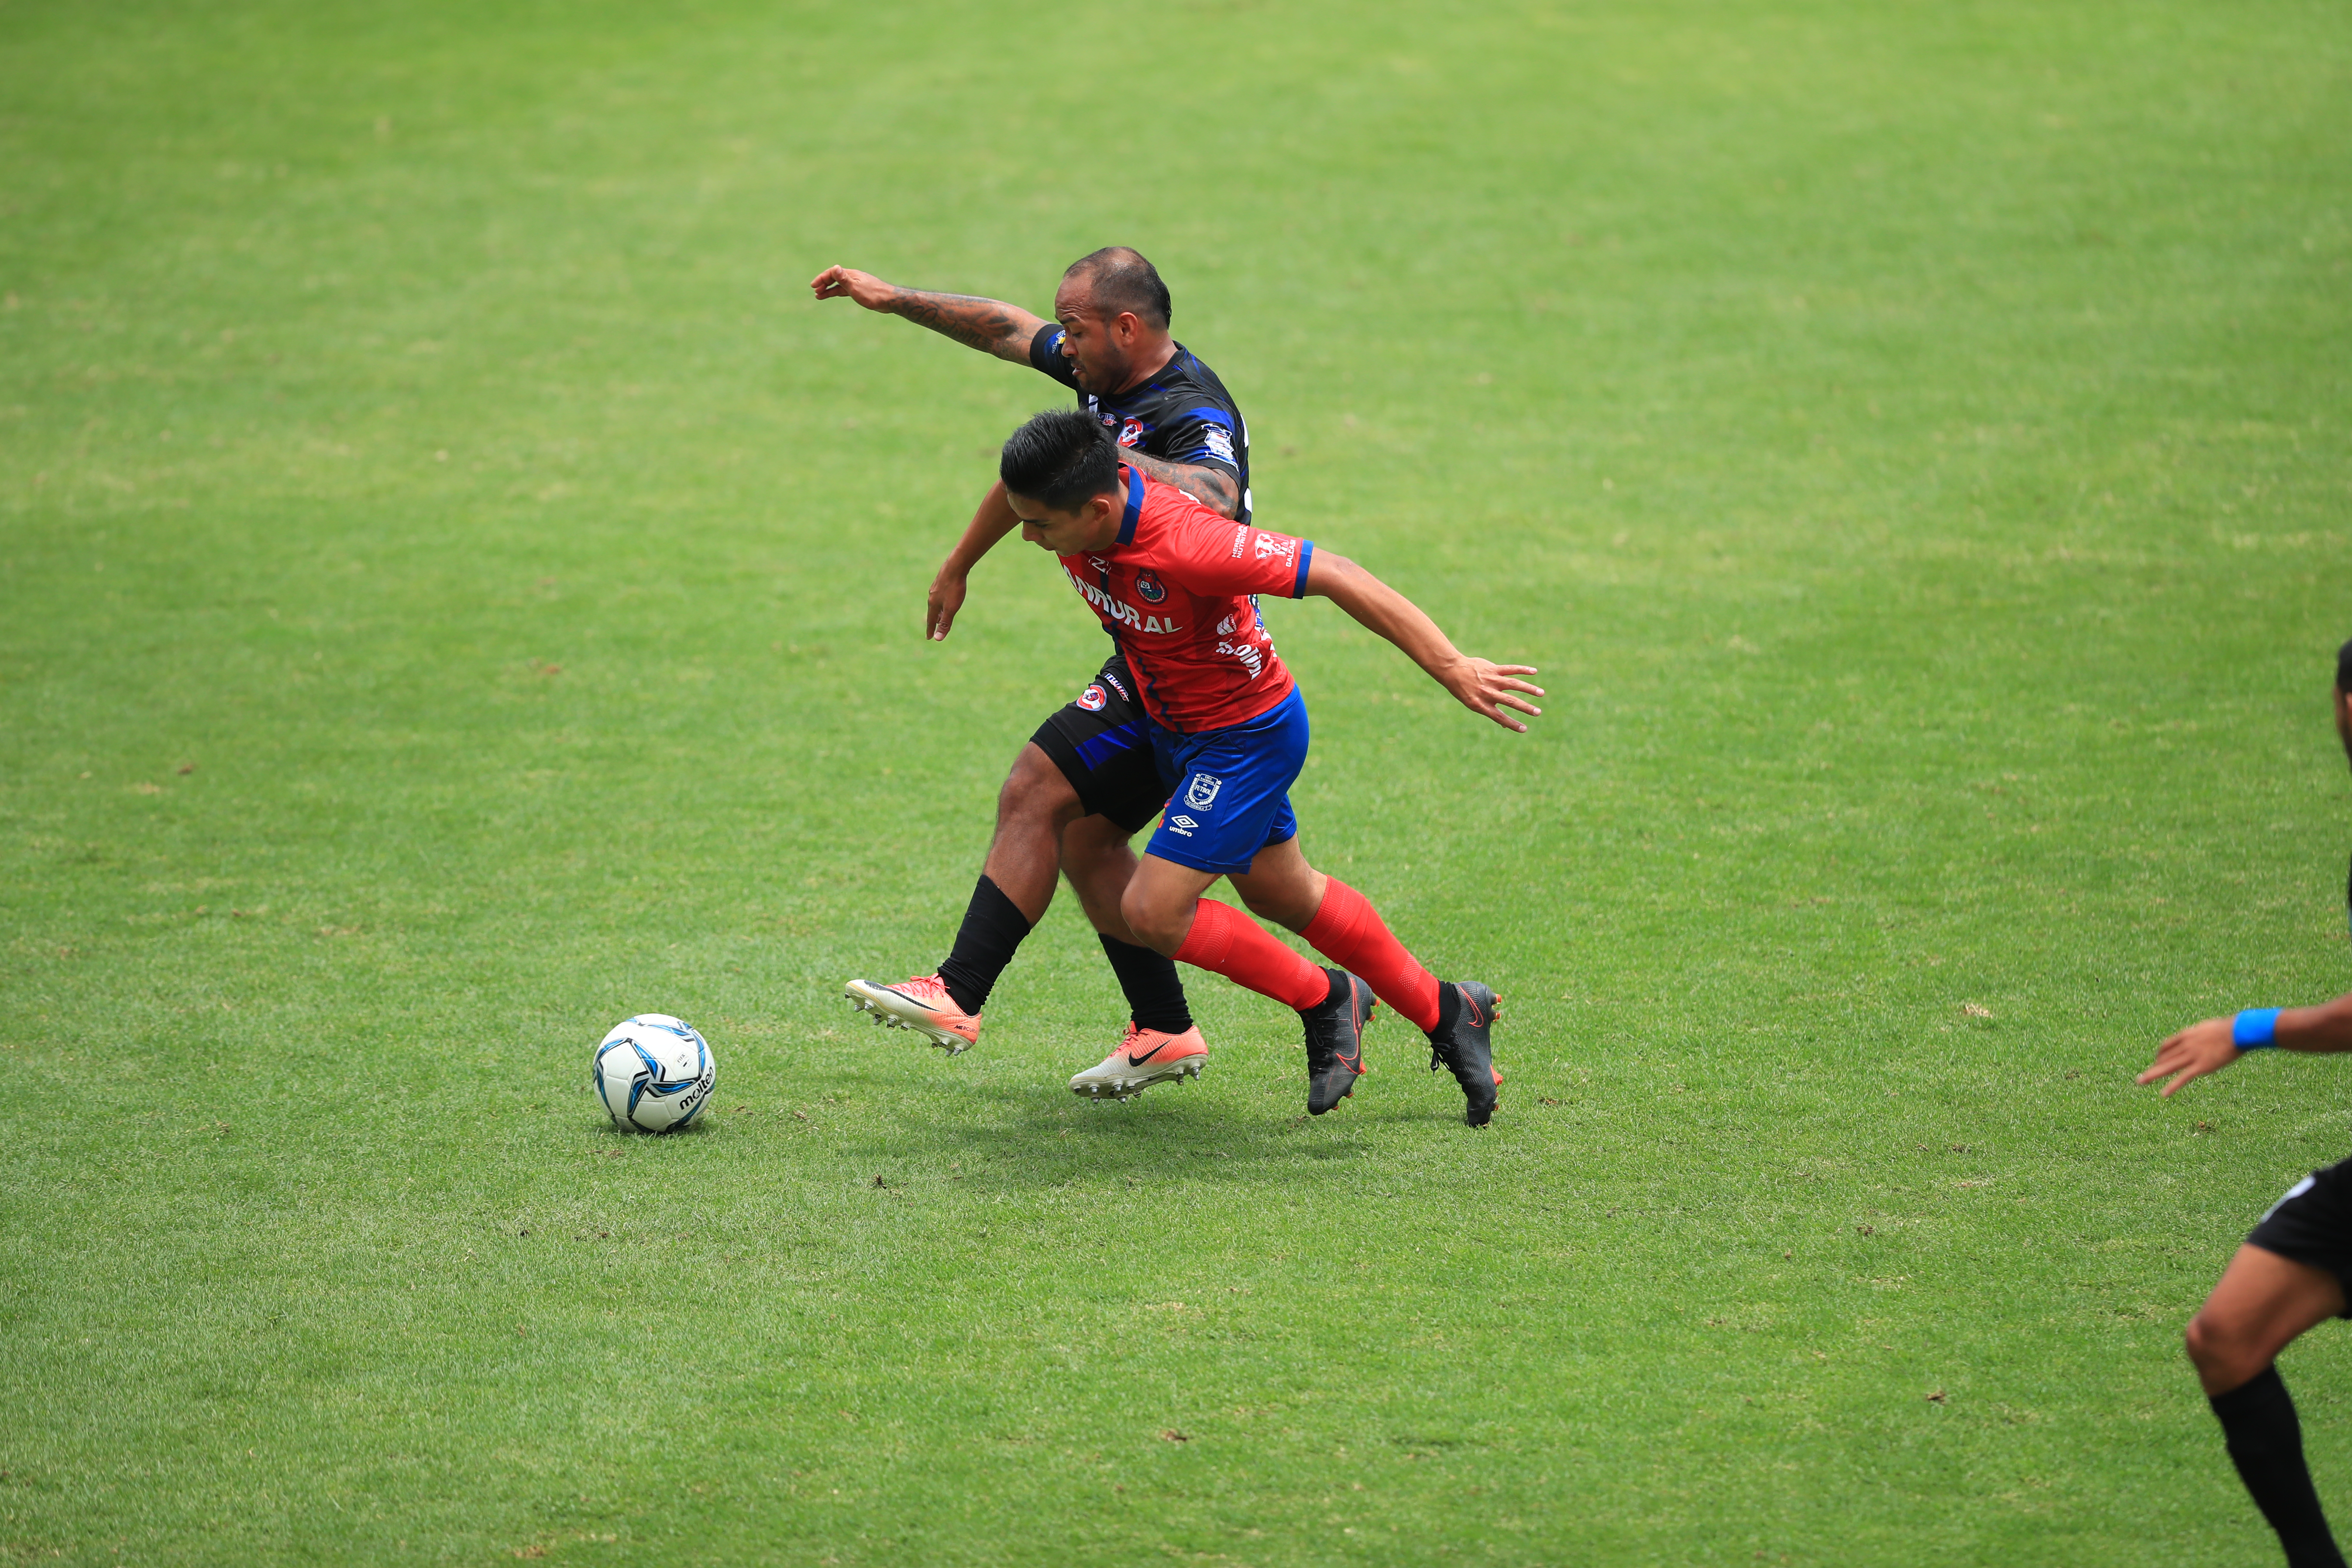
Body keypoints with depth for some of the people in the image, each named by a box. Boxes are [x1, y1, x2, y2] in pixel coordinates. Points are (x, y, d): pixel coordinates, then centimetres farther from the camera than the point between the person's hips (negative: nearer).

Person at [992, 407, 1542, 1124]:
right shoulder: (1071, 497, -18)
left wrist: (1452, 669, -30)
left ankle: (1325, 1000, 11)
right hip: (1177, 729, 9)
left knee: (1153, 912, -13)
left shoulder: (1185, 544, -39)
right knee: (1284, 896, 22)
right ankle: (1446, 1013, 40)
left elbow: (1335, 576, -34)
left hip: (1246, 737, -8)